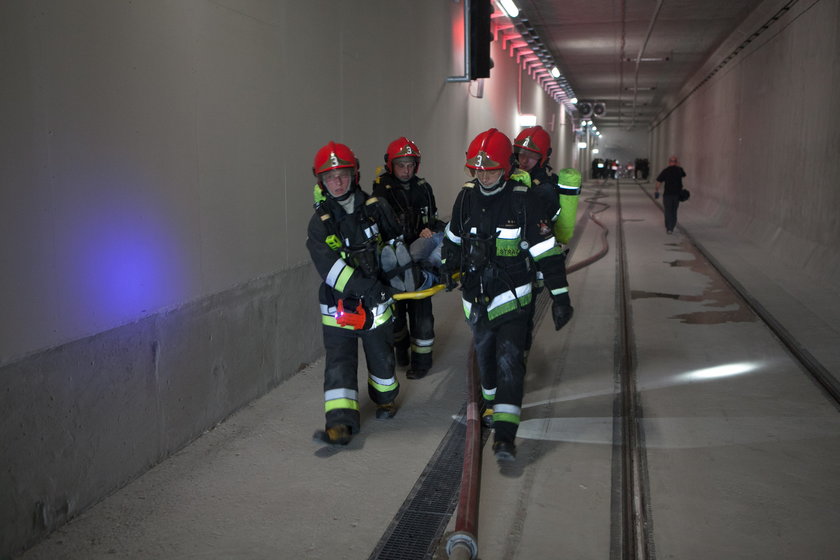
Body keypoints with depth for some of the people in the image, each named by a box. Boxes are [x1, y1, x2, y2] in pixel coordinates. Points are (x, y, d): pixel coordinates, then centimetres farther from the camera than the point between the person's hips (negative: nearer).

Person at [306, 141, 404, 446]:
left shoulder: (375, 208, -1)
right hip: (338, 304, -1)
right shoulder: (320, 223, -6)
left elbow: (396, 241, 17)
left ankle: (386, 398, 41)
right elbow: (330, 268, -17)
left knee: (381, 355, 15)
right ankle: (340, 424, -7)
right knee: (339, 362, -6)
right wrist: (365, 286, -27)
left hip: (376, 302, 2)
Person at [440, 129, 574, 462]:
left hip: (511, 296, -5)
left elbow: (547, 252, -11)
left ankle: (505, 435, -14)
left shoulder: (522, 200, -13)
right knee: (484, 356, 19)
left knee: (509, 359, -14)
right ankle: (492, 402, 46)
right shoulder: (466, 197, 1)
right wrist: (449, 266, 5)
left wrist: (560, 298, -12)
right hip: (475, 297, 5)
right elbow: (453, 236, 20)